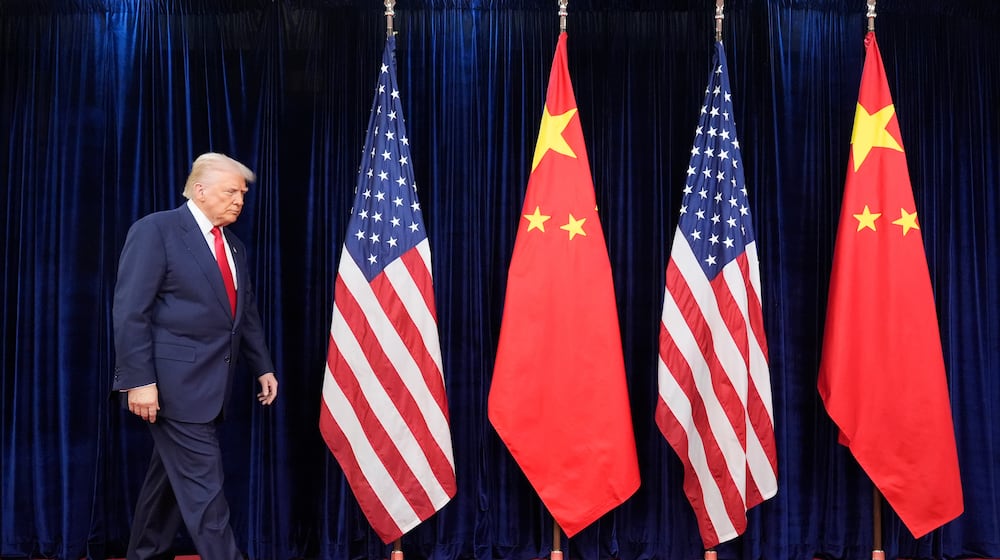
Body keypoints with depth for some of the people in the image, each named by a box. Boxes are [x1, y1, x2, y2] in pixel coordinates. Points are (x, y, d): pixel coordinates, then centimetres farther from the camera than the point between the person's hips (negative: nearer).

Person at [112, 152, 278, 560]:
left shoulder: (235, 247, 15)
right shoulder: (155, 230, -8)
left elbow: (246, 315, 20)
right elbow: (130, 312, -14)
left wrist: (262, 367, 14)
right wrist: (139, 380, -19)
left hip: (211, 384, 8)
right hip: (175, 381, -8)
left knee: (172, 475, 16)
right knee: (202, 480, -6)